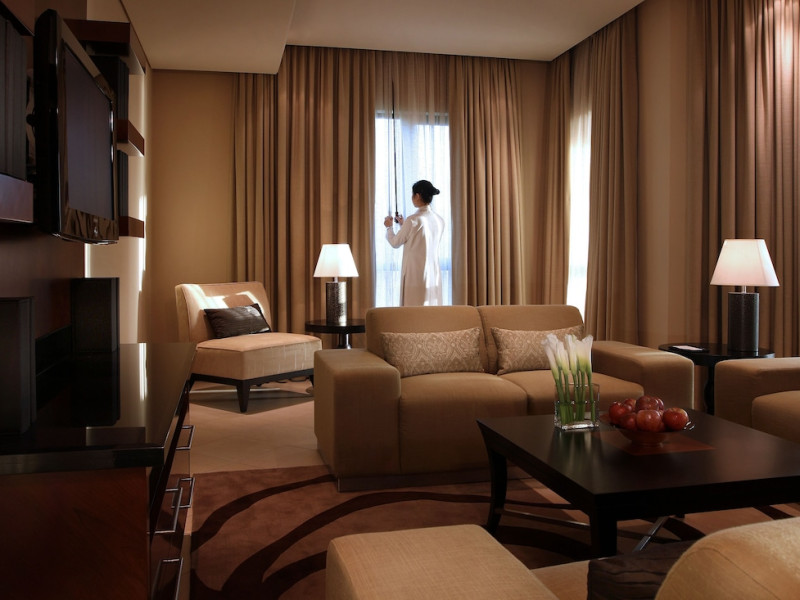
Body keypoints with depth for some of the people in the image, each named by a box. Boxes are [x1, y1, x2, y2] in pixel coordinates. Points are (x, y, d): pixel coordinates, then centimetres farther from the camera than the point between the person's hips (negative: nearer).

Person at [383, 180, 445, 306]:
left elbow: (395, 243, -1)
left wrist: (390, 227, 19)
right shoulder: (439, 221, 6)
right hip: (434, 276, 6)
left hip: (416, 275, -6)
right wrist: (404, 225, 29)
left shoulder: (413, 220, -13)